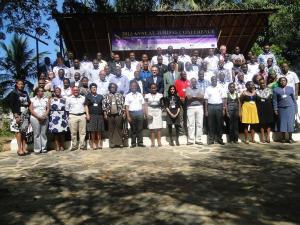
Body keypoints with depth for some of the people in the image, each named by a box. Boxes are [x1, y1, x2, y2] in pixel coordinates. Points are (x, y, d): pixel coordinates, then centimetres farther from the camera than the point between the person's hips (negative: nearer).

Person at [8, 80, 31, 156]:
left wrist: (29, 114, 8)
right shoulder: (13, 93, -1)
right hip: (17, 114, -5)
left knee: (24, 131, 3)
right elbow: (12, 105, -8)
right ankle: (20, 148, -7)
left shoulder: (25, 93, 15)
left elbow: (28, 103, 17)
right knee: (18, 131, -8)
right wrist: (16, 116, -17)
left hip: (25, 114, 5)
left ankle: (24, 148, 5)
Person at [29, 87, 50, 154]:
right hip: (35, 118, -2)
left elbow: (48, 109, 7)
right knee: (37, 134, -4)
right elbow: (31, 110, -1)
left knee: (43, 134, 0)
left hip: (44, 119, 2)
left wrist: (44, 116, -8)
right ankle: (37, 149, 1)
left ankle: (43, 148, 5)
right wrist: (38, 117, -10)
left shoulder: (46, 99, 14)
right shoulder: (32, 99, 8)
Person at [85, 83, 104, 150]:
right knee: (92, 130, -3)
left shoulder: (100, 96, 14)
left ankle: (99, 143, 7)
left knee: (99, 130, 1)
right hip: (92, 115, -2)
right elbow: (86, 106, 3)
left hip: (99, 115, 2)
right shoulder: (88, 96, 8)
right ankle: (93, 144, 3)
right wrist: (87, 114, -8)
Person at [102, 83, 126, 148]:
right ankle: (112, 143, 10)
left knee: (119, 129, 1)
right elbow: (104, 105, 3)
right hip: (109, 115, 0)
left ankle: (120, 142, 8)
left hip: (118, 114, 0)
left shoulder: (120, 95, 8)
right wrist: (105, 114, -5)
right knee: (111, 129, 4)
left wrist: (124, 113, -2)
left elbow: (123, 105, 5)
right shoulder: (106, 96, 7)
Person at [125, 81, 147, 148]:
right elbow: (127, 107, -1)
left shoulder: (140, 95, 11)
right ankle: (133, 143, 11)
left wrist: (145, 114, 1)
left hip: (140, 112, 2)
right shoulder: (128, 96, 4)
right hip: (132, 113, -1)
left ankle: (140, 142, 8)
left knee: (140, 129, 2)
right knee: (133, 129, 4)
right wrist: (128, 116, -8)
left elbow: (143, 105, 8)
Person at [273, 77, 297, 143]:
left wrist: (295, 108, 6)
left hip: (290, 108, 1)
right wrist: (275, 109, -2)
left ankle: (290, 138, 3)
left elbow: (294, 99, 11)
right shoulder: (276, 90, 6)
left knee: (290, 122, -3)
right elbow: (275, 100, 3)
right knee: (282, 122, 1)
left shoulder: (290, 88, 11)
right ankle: (283, 138, 8)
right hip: (281, 108, 0)